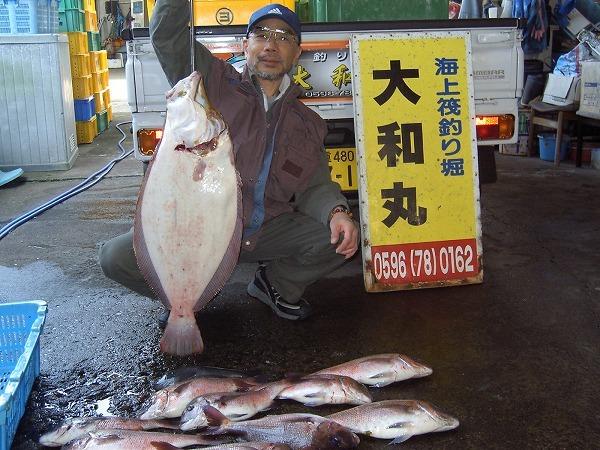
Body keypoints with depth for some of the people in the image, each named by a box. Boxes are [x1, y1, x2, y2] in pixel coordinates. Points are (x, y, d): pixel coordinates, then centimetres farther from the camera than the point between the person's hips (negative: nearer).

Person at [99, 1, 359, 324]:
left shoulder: (308, 124, 12)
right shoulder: (216, 84, 2)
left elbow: (314, 187, 6)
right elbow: (166, 34, -7)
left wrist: (336, 211, -15)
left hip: (266, 232, 3)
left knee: (342, 239, -18)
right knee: (116, 256, -22)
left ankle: (277, 284, 14)